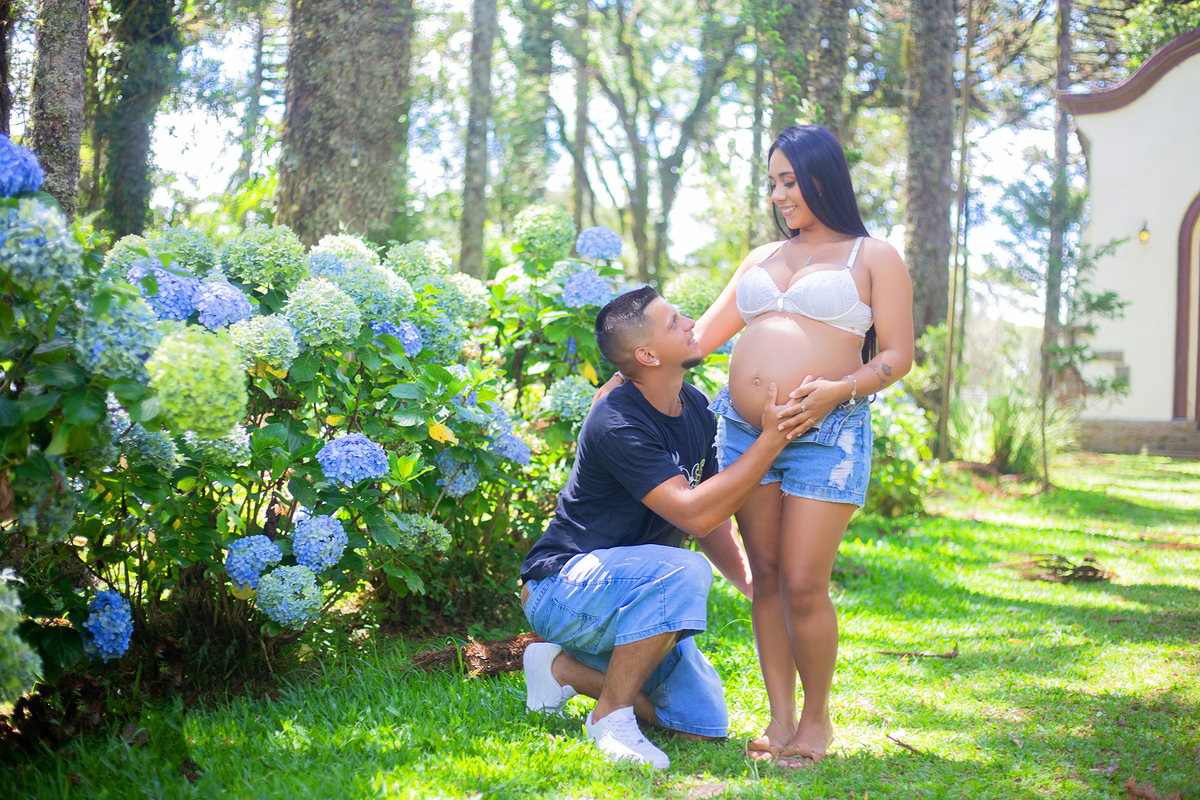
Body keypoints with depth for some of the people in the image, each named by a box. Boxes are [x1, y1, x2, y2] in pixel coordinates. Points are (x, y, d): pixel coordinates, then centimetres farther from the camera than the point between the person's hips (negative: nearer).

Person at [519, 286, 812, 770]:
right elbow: (693, 513, -32)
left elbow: (714, 518, 15)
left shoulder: (695, 409, 4)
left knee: (704, 726, -3)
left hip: (635, 597, 8)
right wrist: (771, 439, -29)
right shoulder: (617, 423, -24)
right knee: (682, 571, -36)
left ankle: (568, 666, 12)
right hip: (561, 585, -8)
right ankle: (612, 715, -20)